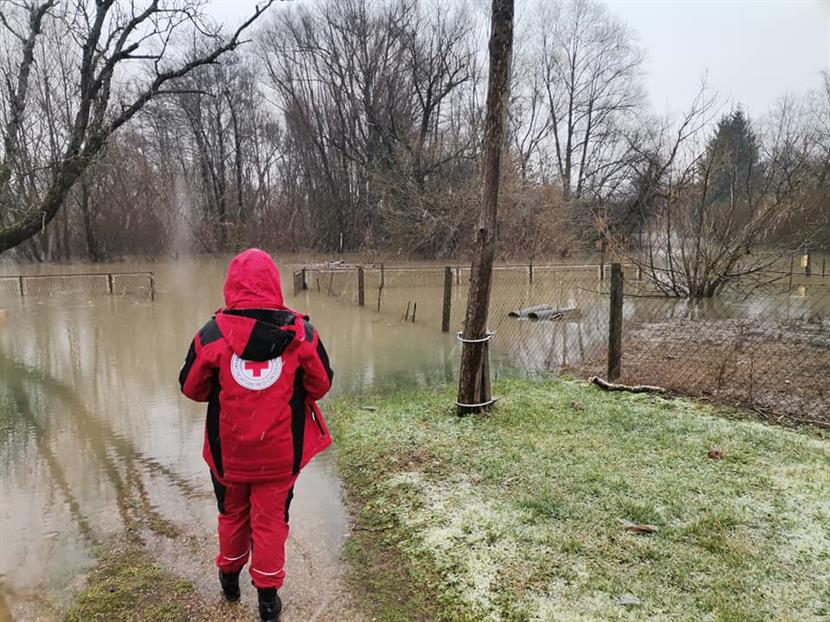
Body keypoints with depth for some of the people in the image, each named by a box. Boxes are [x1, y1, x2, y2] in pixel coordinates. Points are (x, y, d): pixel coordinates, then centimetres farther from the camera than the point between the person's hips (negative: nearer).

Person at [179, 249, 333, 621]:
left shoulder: (212, 334, -14)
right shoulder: (301, 333, -14)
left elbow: (192, 388, -2)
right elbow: (321, 385, -4)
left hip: (228, 450, 1)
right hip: (280, 452, -1)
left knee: (232, 514, 24)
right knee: (271, 520, 15)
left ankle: (230, 577, 46)